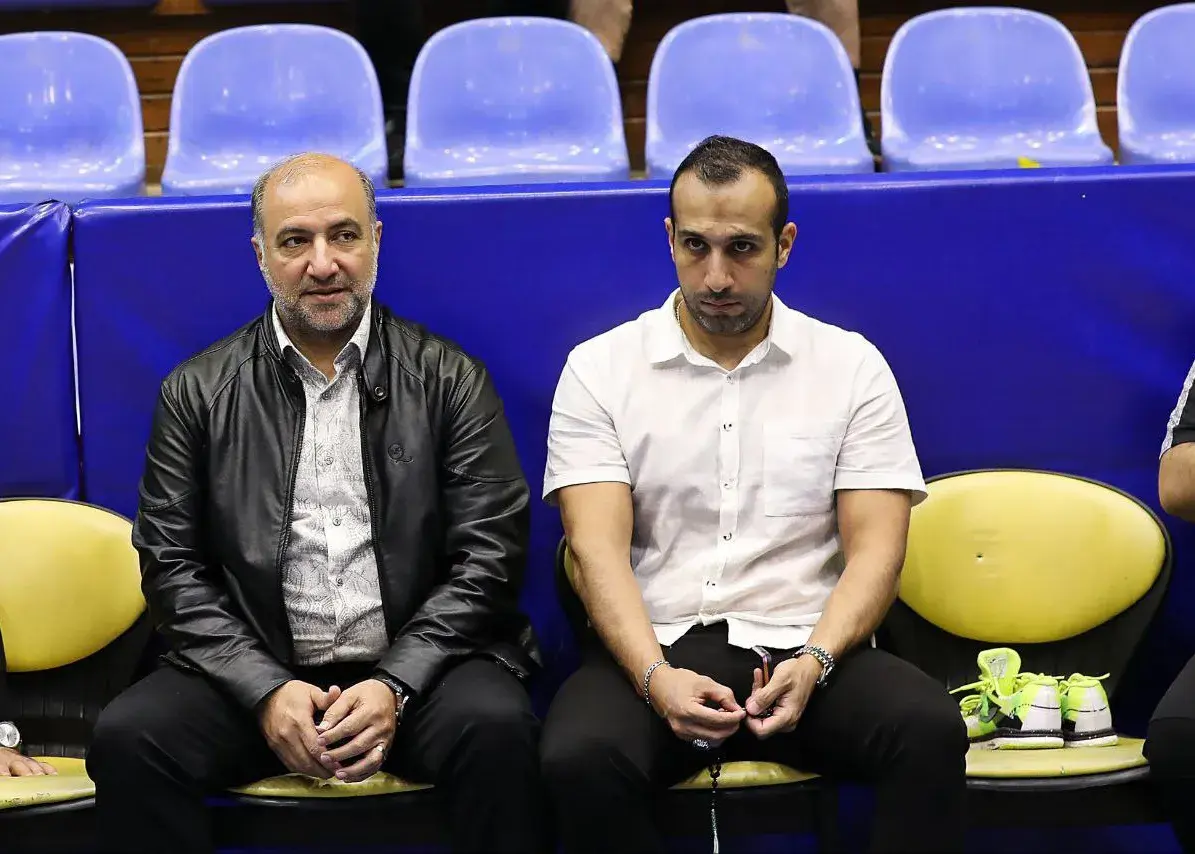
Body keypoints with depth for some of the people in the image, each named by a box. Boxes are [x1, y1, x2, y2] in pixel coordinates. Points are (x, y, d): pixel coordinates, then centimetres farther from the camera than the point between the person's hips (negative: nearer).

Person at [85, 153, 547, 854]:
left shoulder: (450, 379, 6)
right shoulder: (197, 392, 9)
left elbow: (489, 555, 0)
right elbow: (172, 566, 4)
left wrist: (395, 685, -13)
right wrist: (266, 689, -11)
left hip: (417, 667, -1)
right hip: (256, 671, 1)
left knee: (497, 728, -32)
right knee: (128, 737, -25)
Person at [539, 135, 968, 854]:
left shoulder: (851, 365, 9)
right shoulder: (601, 369, 7)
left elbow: (875, 550, 2)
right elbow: (598, 549, -4)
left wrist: (813, 663, -17)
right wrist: (656, 677, -21)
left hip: (805, 648, 1)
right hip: (653, 650, 0)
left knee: (931, 730, -30)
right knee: (580, 759, -33)